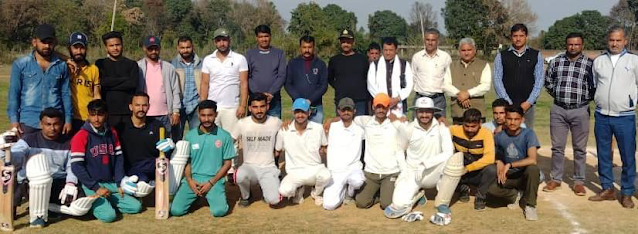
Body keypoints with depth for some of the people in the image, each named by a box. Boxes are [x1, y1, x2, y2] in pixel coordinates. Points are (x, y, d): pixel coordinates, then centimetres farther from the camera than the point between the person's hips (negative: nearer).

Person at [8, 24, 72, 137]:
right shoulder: (20, 64, 4)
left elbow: (66, 94, 9)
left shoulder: (61, 66, 8)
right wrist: (14, 120, -5)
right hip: (28, 123, -1)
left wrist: (68, 120, 3)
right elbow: (13, 94, 3)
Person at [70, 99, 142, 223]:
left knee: (136, 206, -7)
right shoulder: (81, 136, -8)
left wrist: (120, 184, 1)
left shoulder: (112, 133, 9)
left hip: (111, 184, 5)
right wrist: (96, 188, -15)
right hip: (92, 186, -5)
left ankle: (106, 202, 12)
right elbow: (77, 167, -12)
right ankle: (94, 204, 6)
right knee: (108, 215, -25)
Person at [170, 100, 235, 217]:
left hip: (214, 180, -2)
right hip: (193, 180, 2)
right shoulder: (190, 136, 7)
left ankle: (212, 197, 10)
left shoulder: (224, 136, 1)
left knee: (219, 211, -25)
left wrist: (211, 183, -8)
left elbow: (227, 164, 2)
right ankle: (195, 196, 16)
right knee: (176, 210, -16)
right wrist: (189, 180, -7)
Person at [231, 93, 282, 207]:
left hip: (269, 168, 0)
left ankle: (265, 186, 17)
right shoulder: (242, 124, -5)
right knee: (240, 175, -37)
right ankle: (245, 196, 0)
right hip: (249, 166, 0)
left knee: (273, 200, -22)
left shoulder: (276, 123, -4)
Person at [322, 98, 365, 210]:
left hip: (354, 168, 1)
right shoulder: (332, 127, 4)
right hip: (335, 171, 0)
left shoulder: (359, 129, 6)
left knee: (357, 181, -38)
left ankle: (350, 194, 3)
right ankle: (343, 191, 18)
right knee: (329, 204, -20)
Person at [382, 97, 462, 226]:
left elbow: (448, 153, -17)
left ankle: (442, 206, -17)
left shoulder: (441, 127, -8)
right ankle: (416, 194, 15)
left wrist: (425, 163, -23)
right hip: (412, 172, 0)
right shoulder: (408, 129, -5)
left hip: (434, 173, 0)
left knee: (455, 159, -30)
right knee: (399, 205, -25)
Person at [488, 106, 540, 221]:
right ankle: (516, 195, 3)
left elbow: (532, 159, -27)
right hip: (508, 177, 2)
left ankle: (529, 205, -14)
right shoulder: (499, 136, -4)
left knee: (533, 169, -37)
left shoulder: (528, 134, -14)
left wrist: (509, 165, -31)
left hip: (524, 176, -2)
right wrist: (498, 162, -13)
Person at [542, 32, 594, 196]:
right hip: (558, 110, 2)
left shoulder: (590, 64, -2)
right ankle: (555, 179, 19)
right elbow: (548, 81, 16)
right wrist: (556, 94, 8)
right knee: (557, 147, 8)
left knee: (580, 148, 6)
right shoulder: (556, 62, 5)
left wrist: (586, 98, -2)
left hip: (580, 111, -2)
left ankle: (579, 181, 17)